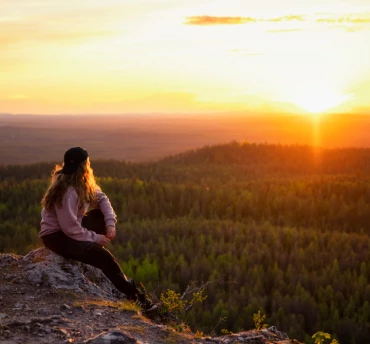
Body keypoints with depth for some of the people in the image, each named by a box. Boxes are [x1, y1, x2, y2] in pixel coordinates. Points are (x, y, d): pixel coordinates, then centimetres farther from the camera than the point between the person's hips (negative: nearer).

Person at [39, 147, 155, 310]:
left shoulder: (83, 183, -4)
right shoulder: (67, 192, -29)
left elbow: (101, 198, 4)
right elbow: (70, 228, -27)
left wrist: (110, 223, -11)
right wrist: (95, 237, -16)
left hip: (71, 227, 9)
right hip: (56, 236, -9)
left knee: (104, 216, 1)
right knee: (102, 256, -19)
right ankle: (133, 295, -6)